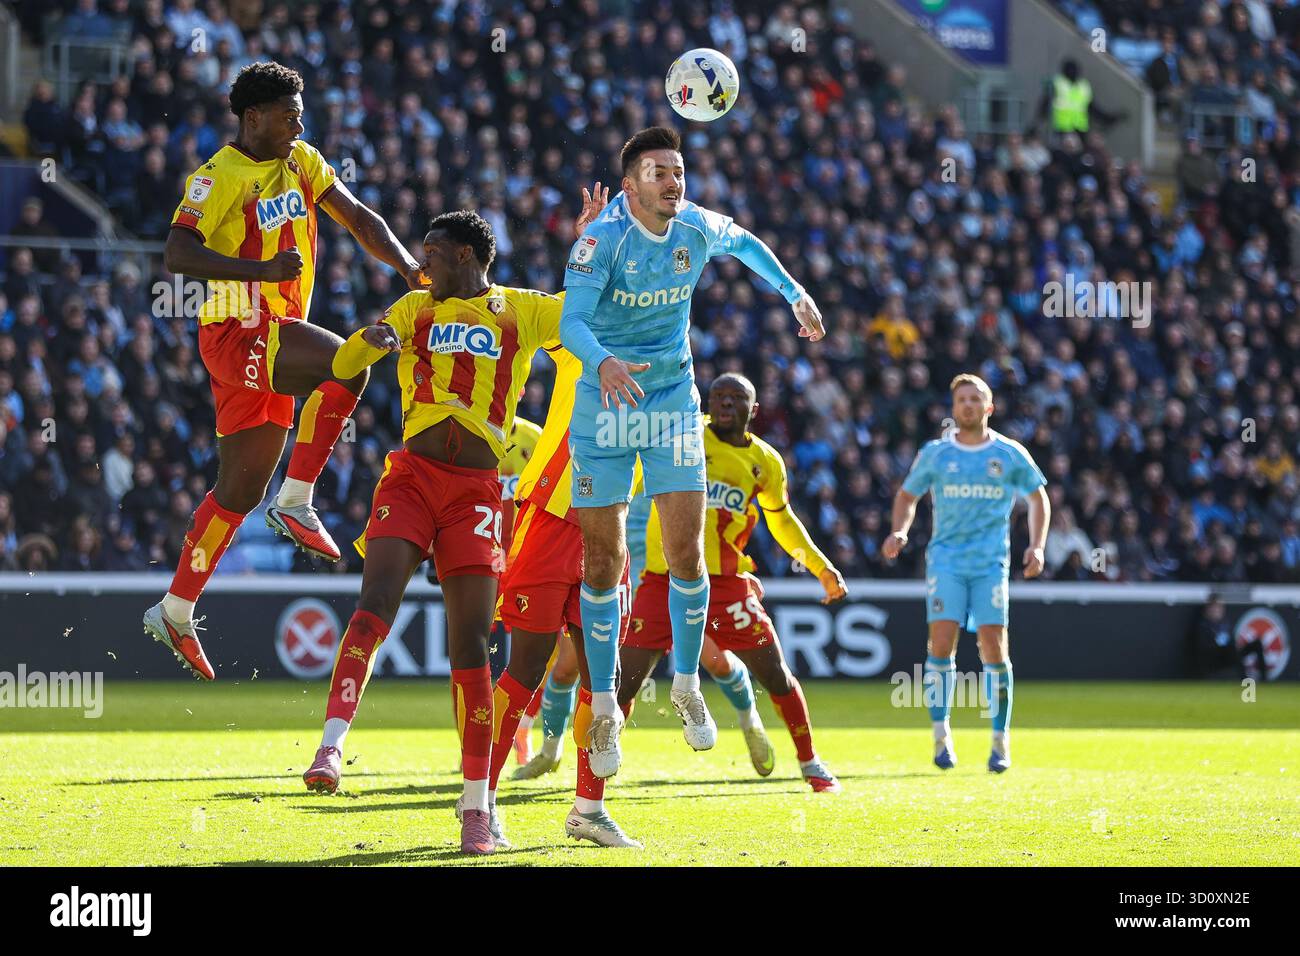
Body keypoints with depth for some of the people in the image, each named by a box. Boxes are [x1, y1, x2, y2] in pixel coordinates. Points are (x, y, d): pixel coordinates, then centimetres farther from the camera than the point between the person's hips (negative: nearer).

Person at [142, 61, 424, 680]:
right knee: (347, 364, -29)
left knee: (241, 488, 11)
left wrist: (408, 267, -2)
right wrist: (260, 269, -30)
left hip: (273, 337, 8)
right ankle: (296, 502, -21)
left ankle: (175, 612, 18)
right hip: (238, 330, -8)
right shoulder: (220, 177, -12)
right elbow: (177, 255, -21)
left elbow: (358, 218, 15)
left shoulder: (302, 162, 11)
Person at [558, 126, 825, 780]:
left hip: (673, 404, 3)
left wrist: (793, 292, 16)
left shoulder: (698, 228, -5)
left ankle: (686, 687, 12)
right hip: (604, 406, -3)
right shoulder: (603, 238, -18)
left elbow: (743, 242, 20)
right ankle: (604, 707, 11)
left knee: (686, 553, -7)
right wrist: (603, 362, -48)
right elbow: (571, 321, -29)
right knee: (603, 562, -1)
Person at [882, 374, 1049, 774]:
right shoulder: (935, 453, 5)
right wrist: (899, 532, -2)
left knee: (993, 646, -7)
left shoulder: (1010, 454, 4)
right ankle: (941, 733, -4)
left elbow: (1038, 498, 16)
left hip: (991, 561, 0)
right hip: (946, 559, 0)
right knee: (942, 640, -13)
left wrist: (1037, 546, 4)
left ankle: (1001, 741, 3)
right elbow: (908, 495, 17)